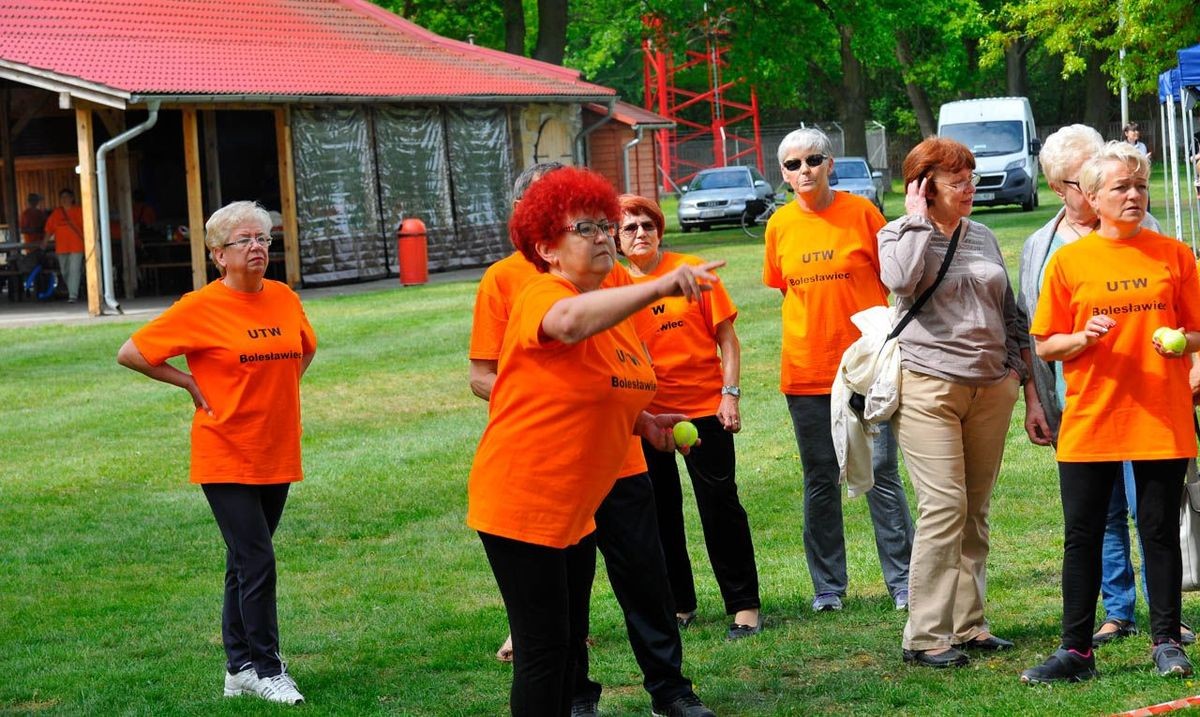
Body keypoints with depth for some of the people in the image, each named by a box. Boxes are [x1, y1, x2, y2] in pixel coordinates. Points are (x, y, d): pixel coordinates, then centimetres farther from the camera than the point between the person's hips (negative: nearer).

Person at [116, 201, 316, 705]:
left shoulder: (284, 299, 4)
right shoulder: (200, 308, -11)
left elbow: (306, 348, 26)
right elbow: (131, 353, -9)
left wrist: (283, 387, 10)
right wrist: (192, 384, -8)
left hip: (278, 455, 5)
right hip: (227, 458, -5)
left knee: (245, 563, 13)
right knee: (256, 563, -9)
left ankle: (239, 670, 20)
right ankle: (266, 670, 0)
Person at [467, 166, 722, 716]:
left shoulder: (611, 306, 11)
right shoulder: (542, 295, -17)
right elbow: (568, 322, -44)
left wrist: (643, 422, 11)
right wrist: (659, 287, -52)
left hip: (574, 508, 9)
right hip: (521, 506, -9)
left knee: (569, 642, 16)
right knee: (543, 649, -6)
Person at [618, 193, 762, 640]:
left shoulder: (694, 272, -3)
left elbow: (726, 337, -1)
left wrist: (730, 393, -9)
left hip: (704, 406, -2)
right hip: (646, 414, 2)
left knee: (720, 505, -1)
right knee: (660, 512, 9)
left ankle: (744, 605, 6)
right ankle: (678, 604, 21)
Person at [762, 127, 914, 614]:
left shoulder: (860, 213, -4)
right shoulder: (780, 225, 4)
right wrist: (813, 324, 4)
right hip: (805, 370, 3)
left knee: (881, 472, -3)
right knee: (820, 480, 8)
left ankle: (903, 582, 4)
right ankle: (827, 586, 17)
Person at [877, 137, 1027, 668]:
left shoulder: (982, 237, 16)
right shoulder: (900, 234, 1)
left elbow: (1008, 307, 22)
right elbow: (901, 280, -22)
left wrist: (1014, 366, 15)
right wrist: (919, 219, -11)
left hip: (991, 387, 6)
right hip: (930, 388, -6)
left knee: (976, 510, 7)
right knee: (944, 507, -12)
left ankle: (968, 624, 14)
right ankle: (925, 636, -9)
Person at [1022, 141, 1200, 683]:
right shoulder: (1068, 261, 2)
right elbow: (1044, 346, 4)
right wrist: (1084, 338, -15)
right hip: (1089, 420, 0)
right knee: (1082, 536, 4)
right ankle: (1076, 650, 10)